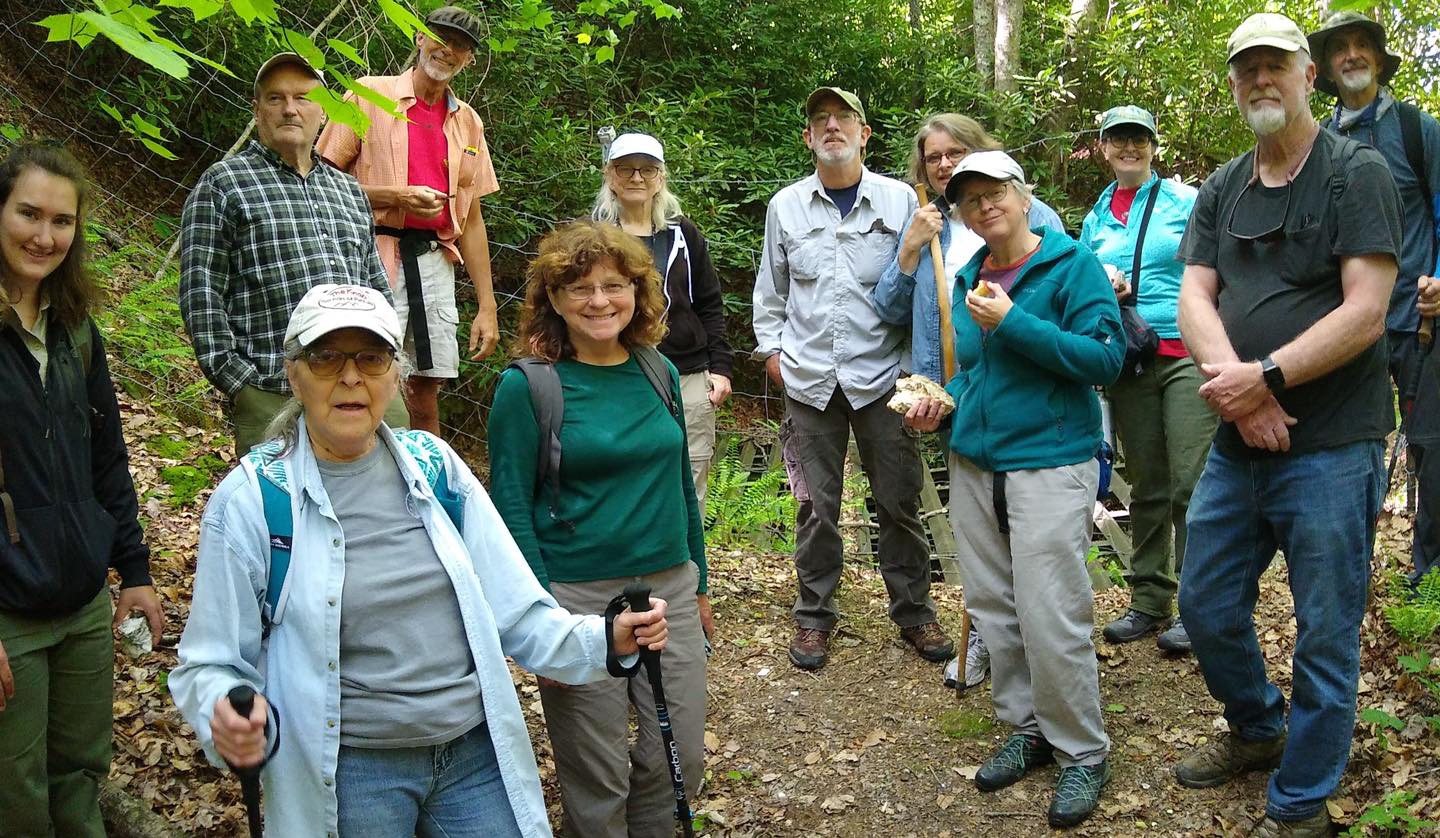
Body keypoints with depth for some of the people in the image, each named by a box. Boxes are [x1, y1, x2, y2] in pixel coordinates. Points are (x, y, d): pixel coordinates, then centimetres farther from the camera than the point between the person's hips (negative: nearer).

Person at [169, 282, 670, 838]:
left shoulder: (433, 464, 1)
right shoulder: (250, 499, -9)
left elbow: (512, 608, 3)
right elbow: (209, 666, -5)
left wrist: (603, 640, -11)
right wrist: (229, 719, -26)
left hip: (478, 752, 3)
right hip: (345, 769, -3)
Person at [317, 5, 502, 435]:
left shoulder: (467, 121, 17)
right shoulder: (369, 95, 3)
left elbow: (471, 217, 16)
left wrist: (487, 306, 11)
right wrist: (394, 197, -15)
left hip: (435, 262, 5)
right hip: (376, 257, -4)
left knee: (427, 386, 7)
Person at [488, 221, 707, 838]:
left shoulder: (659, 373, 5)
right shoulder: (527, 386, -9)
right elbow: (511, 509, -10)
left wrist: (699, 585, 16)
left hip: (669, 589, 5)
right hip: (577, 600, -4)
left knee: (682, 760, 11)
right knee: (599, 781, 7)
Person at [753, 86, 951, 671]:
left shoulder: (900, 200, 1)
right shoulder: (786, 205, 8)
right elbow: (771, 287, 17)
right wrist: (770, 347, 9)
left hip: (881, 375, -1)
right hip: (809, 380, 1)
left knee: (899, 502, 7)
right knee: (816, 506, 7)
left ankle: (914, 612, 23)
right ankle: (813, 616, 22)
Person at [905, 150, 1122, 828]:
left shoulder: (1071, 265, -5)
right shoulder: (969, 278, 13)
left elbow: (1107, 357, -15)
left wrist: (1014, 323, -19)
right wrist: (941, 405, 5)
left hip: (1050, 462, -6)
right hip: (974, 464, 7)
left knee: (1051, 619, -6)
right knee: (993, 609, 12)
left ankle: (1082, 753, 13)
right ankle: (1027, 729, 29)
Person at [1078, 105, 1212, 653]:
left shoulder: (1185, 201, 3)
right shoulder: (1096, 219, 14)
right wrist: (1101, 286, -3)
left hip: (1187, 356, -4)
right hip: (1126, 362, 4)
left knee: (1193, 485, -8)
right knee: (1146, 488, 11)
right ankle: (1149, 601, 21)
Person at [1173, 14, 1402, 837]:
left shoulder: (1358, 172, -6)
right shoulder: (1221, 189, 11)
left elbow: (1364, 312, -14)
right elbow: (1195, 297, 1)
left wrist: (1264, 377, -19)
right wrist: (1231, 381, -17)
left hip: (1330, 452, -6)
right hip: (1238, 446, 6)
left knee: (1324, 638, 5)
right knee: (1207, 607, 16)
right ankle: (1257, 730, 42)